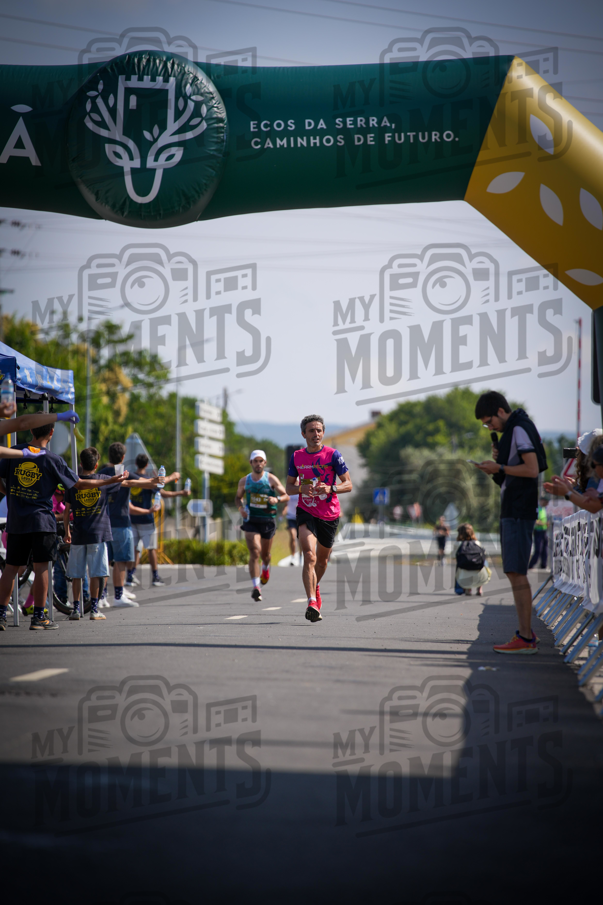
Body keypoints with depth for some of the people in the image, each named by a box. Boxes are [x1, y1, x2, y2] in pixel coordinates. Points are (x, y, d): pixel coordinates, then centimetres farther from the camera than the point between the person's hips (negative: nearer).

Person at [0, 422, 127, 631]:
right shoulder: (53, 460, -4)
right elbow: (80, 484, 1)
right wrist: (110, 481, 11)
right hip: (41, 521, -3)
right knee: (41, 567, 0)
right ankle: (38, 617, 1)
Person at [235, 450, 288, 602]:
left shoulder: (271, 479, -2)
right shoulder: (244, 481, 5)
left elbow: (286, 496, -2)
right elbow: (238, 497, 19)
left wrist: (277, 499, -25)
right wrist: (240, 508, -3)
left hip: (268, 520, 0)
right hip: (251, 520, 0)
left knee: (265, 554, 14)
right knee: (254, 553, -15)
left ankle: (266, 567, 52)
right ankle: (255, 587, -19)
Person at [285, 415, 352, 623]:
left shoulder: (332, 455, -4)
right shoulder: (297, 457, 3)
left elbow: (348, 484, -4)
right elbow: (289, 487, 10)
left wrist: (330, 488, -23)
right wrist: (302, 489, -13)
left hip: (329, 514, 1)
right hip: (306, 512, -1)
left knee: (322, 559, 16)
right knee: (309, 555, -21)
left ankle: (315, 587, 48)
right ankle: (312, 602, -28)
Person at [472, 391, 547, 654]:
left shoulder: (520, 429, -12)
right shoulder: (512, 430, 18)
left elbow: (532, 469, -20)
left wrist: (499, 468, -14)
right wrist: (499, 460, 7)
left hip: (519, 511, -11)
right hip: (511, 509, 11)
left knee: (516, 573, -13)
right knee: (514, 573, 12)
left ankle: (525, 639, -15)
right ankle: (527, 632, 16)